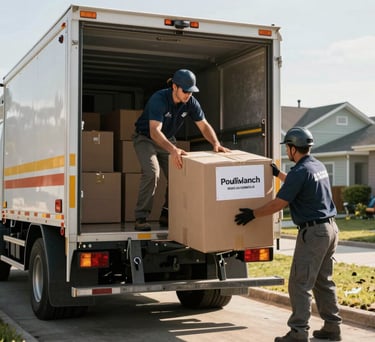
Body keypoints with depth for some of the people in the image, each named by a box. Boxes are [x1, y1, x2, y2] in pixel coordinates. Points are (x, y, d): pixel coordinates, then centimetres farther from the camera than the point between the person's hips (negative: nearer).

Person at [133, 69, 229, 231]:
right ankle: (140, 218, -19)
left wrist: (216, 143, -29)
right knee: (152, 172, -26)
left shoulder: (191, 102, -14)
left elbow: (204, 126, -9)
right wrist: (173, 150, -59)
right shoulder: (159, 99, -32)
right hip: (145, 138, -6)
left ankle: (166, 216, 14)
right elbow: (155, 131, -44)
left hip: (167, 140, 6)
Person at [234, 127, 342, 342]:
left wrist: (253, 214, -4)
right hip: (330, 228, 9)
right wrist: (278, 174, 39)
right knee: (324, 282, 16)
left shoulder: (299, 172, -15)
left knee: (300, 284, -5)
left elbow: (278, 204, -15)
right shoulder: (319, 167, 12)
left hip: (313, 232, -9)